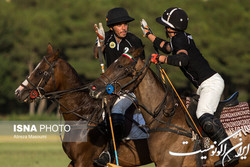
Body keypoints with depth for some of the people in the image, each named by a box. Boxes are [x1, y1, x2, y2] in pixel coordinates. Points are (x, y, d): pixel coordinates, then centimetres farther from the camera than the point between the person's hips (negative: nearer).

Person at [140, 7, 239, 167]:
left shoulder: (179, 39, -11)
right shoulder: (179, 38, 18)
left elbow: (183, 59, -32)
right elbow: (167, 47, 41)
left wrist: (161, 58, -21)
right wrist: (149, 35, 47)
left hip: (211, 82, -11)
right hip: (204, 85, 11)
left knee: (204, 117, -25)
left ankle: (230, 154, -31)